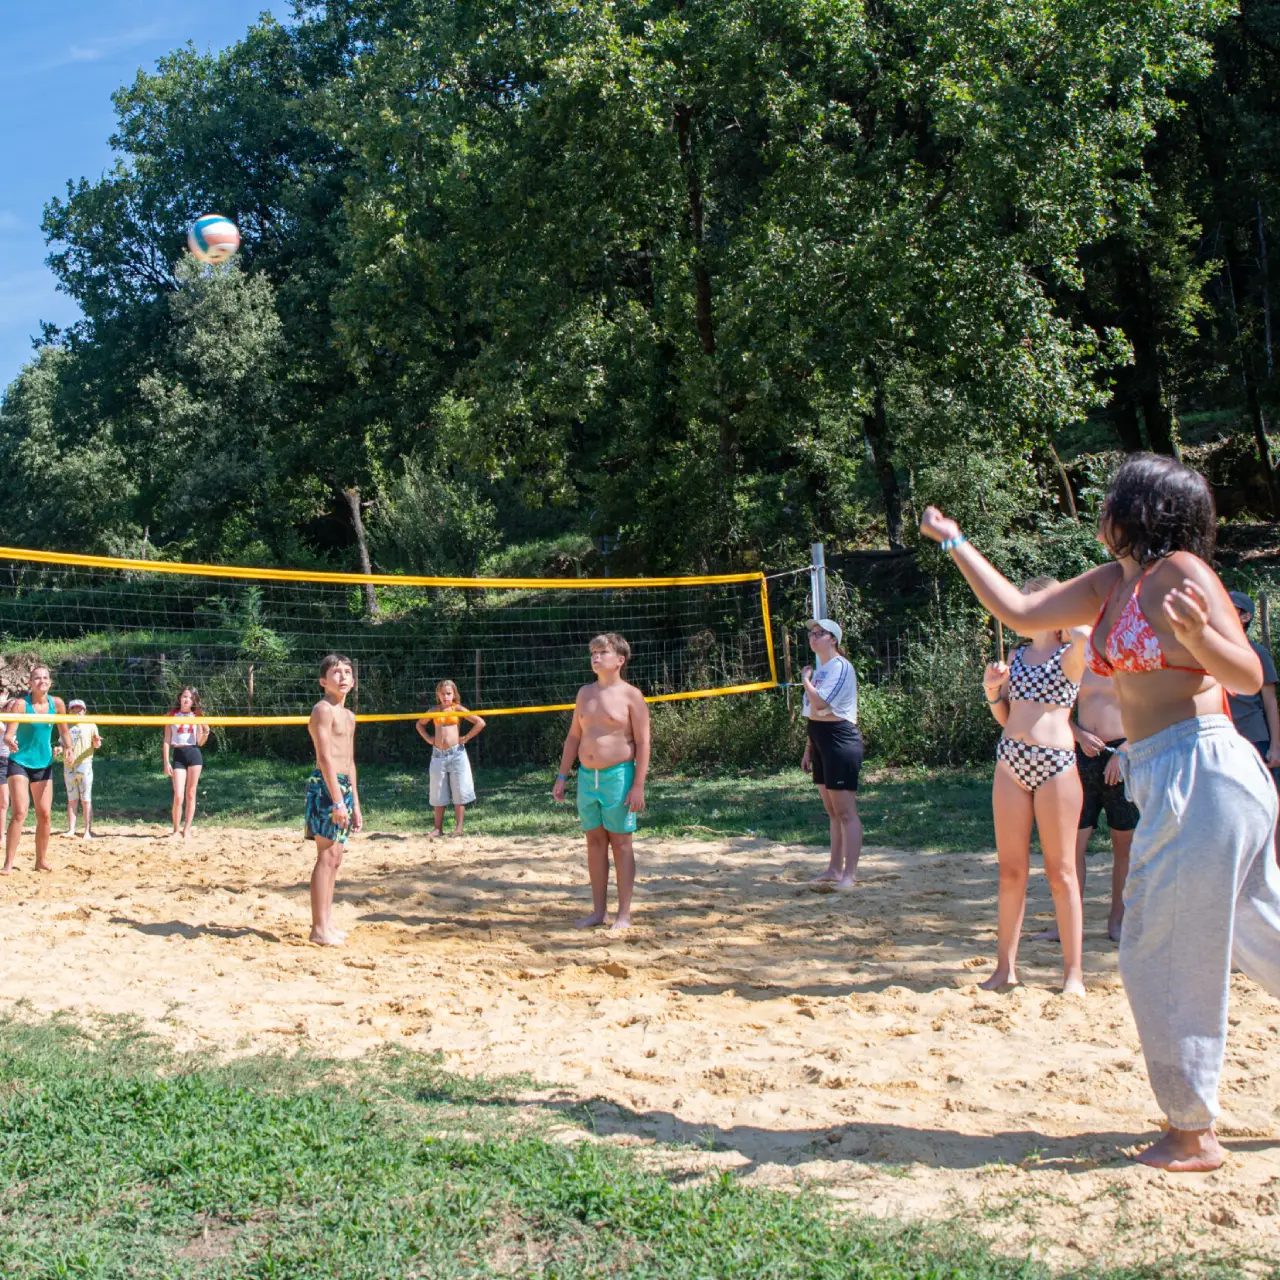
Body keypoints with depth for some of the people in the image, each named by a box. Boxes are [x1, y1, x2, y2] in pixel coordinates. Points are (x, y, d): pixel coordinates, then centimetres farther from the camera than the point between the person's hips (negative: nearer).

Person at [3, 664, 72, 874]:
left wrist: (66, 746, -10)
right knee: (19, 812, -14)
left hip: (44, 764, 4)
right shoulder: (20, 704, -15)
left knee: (45, 814, 6)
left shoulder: (56, 704, -4)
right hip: (20, 762, -4)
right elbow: (8, 735, -22)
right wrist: (10, 742, -43)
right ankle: (8, 863, -10)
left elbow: (64, 732, 9)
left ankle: (42, 860, 20)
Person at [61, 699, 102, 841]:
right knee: (71, 800, 8)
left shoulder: (90, 725, 4)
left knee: (86, 800, -3)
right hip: (68, 766, 3)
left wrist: (96, 742, -21)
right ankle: (71, 829, 11)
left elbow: (95, 745, 2)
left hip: (84, 765, -3)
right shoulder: (66, 727, 11)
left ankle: (88, 831, -3)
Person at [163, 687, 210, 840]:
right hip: (178, 755, -1)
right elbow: (167, 740, 4)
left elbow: (200, 742, 6)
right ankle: (176, 830, 5)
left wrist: (206, 732, -14)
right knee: (178, 796, -8)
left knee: (190, 794, 4)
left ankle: (187, 829, 11)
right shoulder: (172, 715, 6)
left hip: (194, 754, 1)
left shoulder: (197, 716, 8)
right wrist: (166, 762, -3)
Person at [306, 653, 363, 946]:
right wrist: (338, 800, -22)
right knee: (327, 856, -9)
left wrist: (356, 804, 21)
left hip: (344, 787, 9)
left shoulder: (348, 716, 20)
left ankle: (326, 924, 17)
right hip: (326, 785, -9)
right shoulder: (323, 709, -9)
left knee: (334, 858, 11)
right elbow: (325, 757, -17)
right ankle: (319, 928, -7)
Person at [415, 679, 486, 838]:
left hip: (456, 753, -3)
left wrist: (466, 738, -6)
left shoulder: (457, 709, 0)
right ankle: (438, 828, 12)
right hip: (438, 754, 3)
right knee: (438, 794, 7)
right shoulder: (434, 711, 9)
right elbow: (419, 725, 25)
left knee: (459, 792, -2)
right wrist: (428, 738, 10)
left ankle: (459, 827, 1)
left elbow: (480, 723, -5)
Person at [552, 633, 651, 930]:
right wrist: (562, 777, 12)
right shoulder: (585, 693, 12)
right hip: (587, 776, 6)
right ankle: (599, 911, 17)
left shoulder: (631, 695, -6)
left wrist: (638, 786, -15)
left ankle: (624, 914, 6)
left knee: (621, 843, -1)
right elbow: (573, 737, 17)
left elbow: (642, 742, -8)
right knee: (595, 842, 9)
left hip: (619, 775, -6)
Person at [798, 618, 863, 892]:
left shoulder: (840, 666, -11)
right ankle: (834, 870, 20)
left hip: (840, 740, -10)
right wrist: (809, 748, 21)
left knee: (845, 812, -8)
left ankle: (849, 875, -7)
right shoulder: (820, 669, 18)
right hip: (821, 744, 10)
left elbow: (821, 703, -22)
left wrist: (805, 680, -6)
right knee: (833, 812, 14)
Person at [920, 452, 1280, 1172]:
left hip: (1201, 774, -9)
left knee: (1165, 955, -2)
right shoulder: (1112, 584, 14)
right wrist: (955, 543, 23)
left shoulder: (1180, 571, -10)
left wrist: (1197, 635, -33)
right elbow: (1020, 613, 18)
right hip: (1164, 782, 9)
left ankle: (1194, 1136, 11)